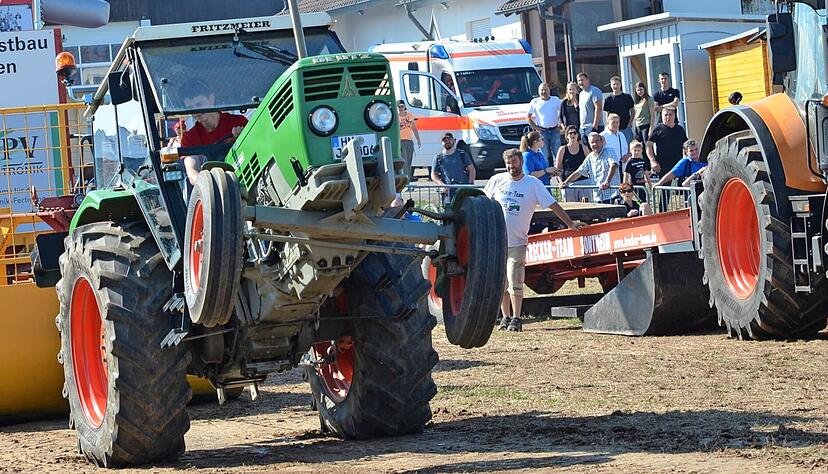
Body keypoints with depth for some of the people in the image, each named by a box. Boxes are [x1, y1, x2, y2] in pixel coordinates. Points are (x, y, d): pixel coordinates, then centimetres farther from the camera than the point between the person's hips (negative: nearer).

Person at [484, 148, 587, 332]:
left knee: (515, 283, -10)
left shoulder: (533, 184, -3)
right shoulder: (497, 180, 4)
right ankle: (505, 317, 18)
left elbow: (553, 205, -2)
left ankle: (516, 319, -3)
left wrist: (570, 223, -6)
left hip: (517, 242, -3)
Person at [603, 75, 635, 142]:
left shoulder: (627, 97, 2)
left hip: (626, 128, 0)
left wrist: (629, 124, -4)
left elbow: (632, 111, 7)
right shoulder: (608, 99, 4)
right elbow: (607, 114, 8)